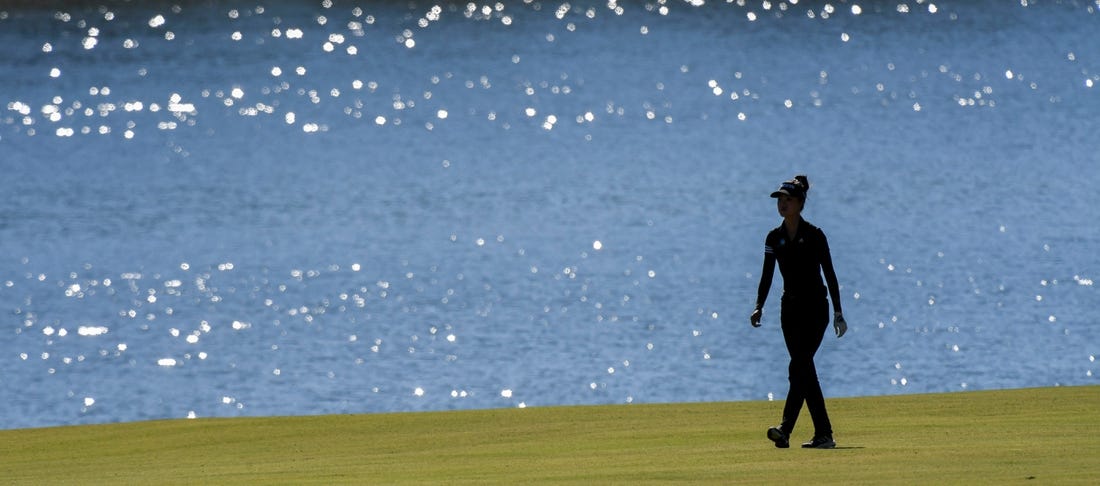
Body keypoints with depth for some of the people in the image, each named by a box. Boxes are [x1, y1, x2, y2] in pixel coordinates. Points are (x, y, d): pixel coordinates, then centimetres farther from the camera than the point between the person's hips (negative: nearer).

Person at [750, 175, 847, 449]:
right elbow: (767, 275, 3)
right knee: (804, 370, 4)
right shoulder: (774, 238, 7)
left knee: (798, 367, -17)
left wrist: (838, 312, -9)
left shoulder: (814, 236, -7)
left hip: (815, 308, -6)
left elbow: (830, 274, -6)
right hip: (790, 308, 6)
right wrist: (759, 307, -11)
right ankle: (823, 435, 8)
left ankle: (785, 429, -27)